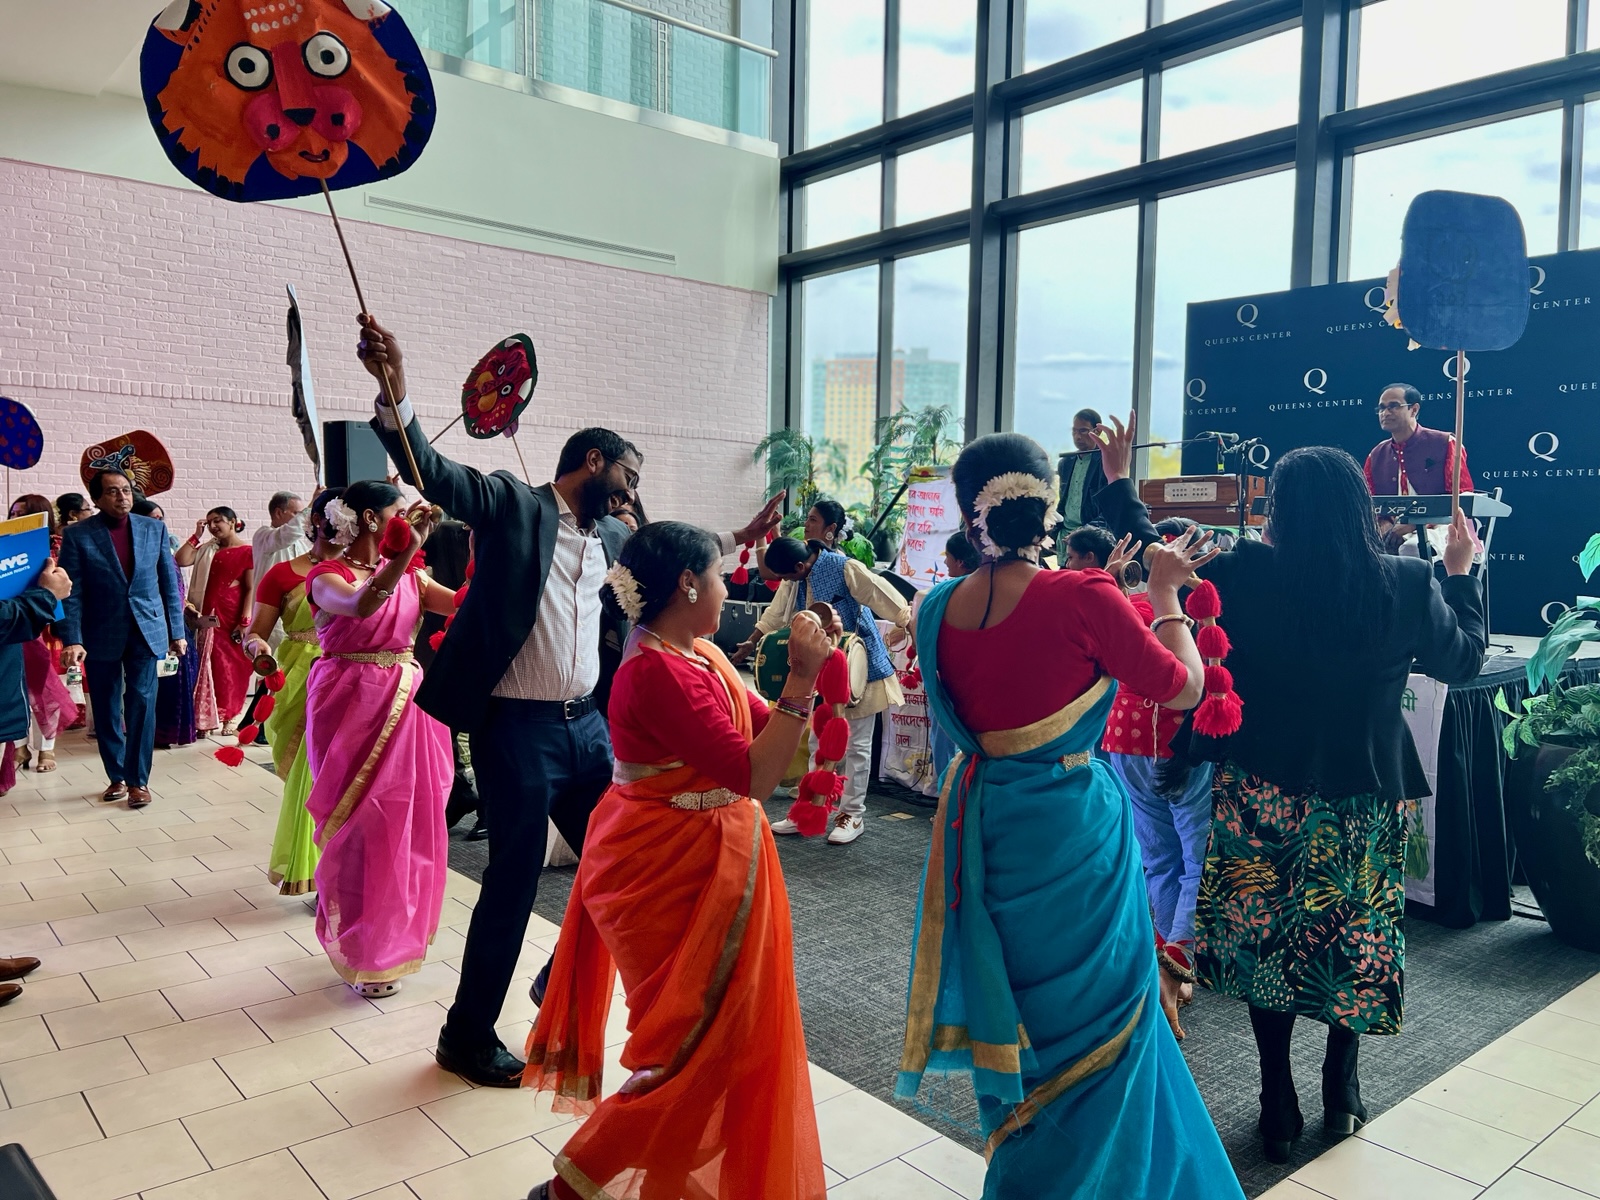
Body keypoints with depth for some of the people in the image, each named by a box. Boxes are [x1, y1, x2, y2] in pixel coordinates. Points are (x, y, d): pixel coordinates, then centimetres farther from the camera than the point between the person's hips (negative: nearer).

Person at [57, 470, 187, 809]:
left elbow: (170, 584, 6)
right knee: (106, 710, 8)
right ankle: (116, 777, 22)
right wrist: (72, 640, -15)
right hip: (101, 635, 0)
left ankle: (138, 779, 3)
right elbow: (72, 593, -6)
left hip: (146, 631, 1)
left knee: (142, 702, -6)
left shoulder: (154, 529, 3)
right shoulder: (77, 535, -3)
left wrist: (177, 632, 4)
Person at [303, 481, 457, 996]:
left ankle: (397, 929, 31)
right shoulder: (326, 575, -7)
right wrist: (407, 550, -39)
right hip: (353, 707, -5)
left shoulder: (410, 575, 9)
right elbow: (360, 605, -31)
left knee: (409, 817, 11)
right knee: (363, 822, 1)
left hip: (407, 705, 6)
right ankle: (364, 952, 17)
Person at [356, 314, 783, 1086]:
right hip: (516, 728, -7)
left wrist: (740, 538, 27)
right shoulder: (510, 503, -6)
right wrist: (394, 393, -35)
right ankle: (467, 1037, 22)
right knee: (513, 881, 2)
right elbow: (431, 473, -20)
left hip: (587, 725, 7)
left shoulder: (615, 538, 13)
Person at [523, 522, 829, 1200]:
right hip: (668, 871, -10)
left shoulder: (700, 654, 5)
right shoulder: (658, 672, -26)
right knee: (693, 1049, 3)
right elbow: (754, 775, -27)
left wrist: (807, 666, 0)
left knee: (730, 1035, 23)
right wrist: (802, 679, -26)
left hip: (711, 862, 10)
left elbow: (766, 729, 8)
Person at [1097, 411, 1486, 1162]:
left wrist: (1118, 482, 9)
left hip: (1259, 792, -1)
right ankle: (1341, 1094, 34)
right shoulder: (1407, 585, -10)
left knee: (1263, 937, 15)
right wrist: (1461, 572, 19)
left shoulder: (1247, 574, -16)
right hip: (1362, 796, 1)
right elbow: (1464, 661, 6)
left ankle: (1279, 1109, 24)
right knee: (1355, 936, 22)